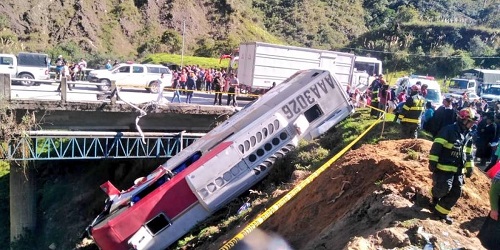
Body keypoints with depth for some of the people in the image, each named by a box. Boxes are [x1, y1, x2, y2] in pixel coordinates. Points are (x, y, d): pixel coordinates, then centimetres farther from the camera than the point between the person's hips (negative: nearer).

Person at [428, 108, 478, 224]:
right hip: (444, 167, -7)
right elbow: (436, 146, -15)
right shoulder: (448, 130, -11)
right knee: (444, 188, -15)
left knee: (456, 192, 5)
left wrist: (469, 168, 20)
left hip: (458, 170, 8)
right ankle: (436, 194, 21)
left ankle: (441, 212, 16)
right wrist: (432, 162, -19)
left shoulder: (468, 136, 14)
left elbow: (468, 153, 23)